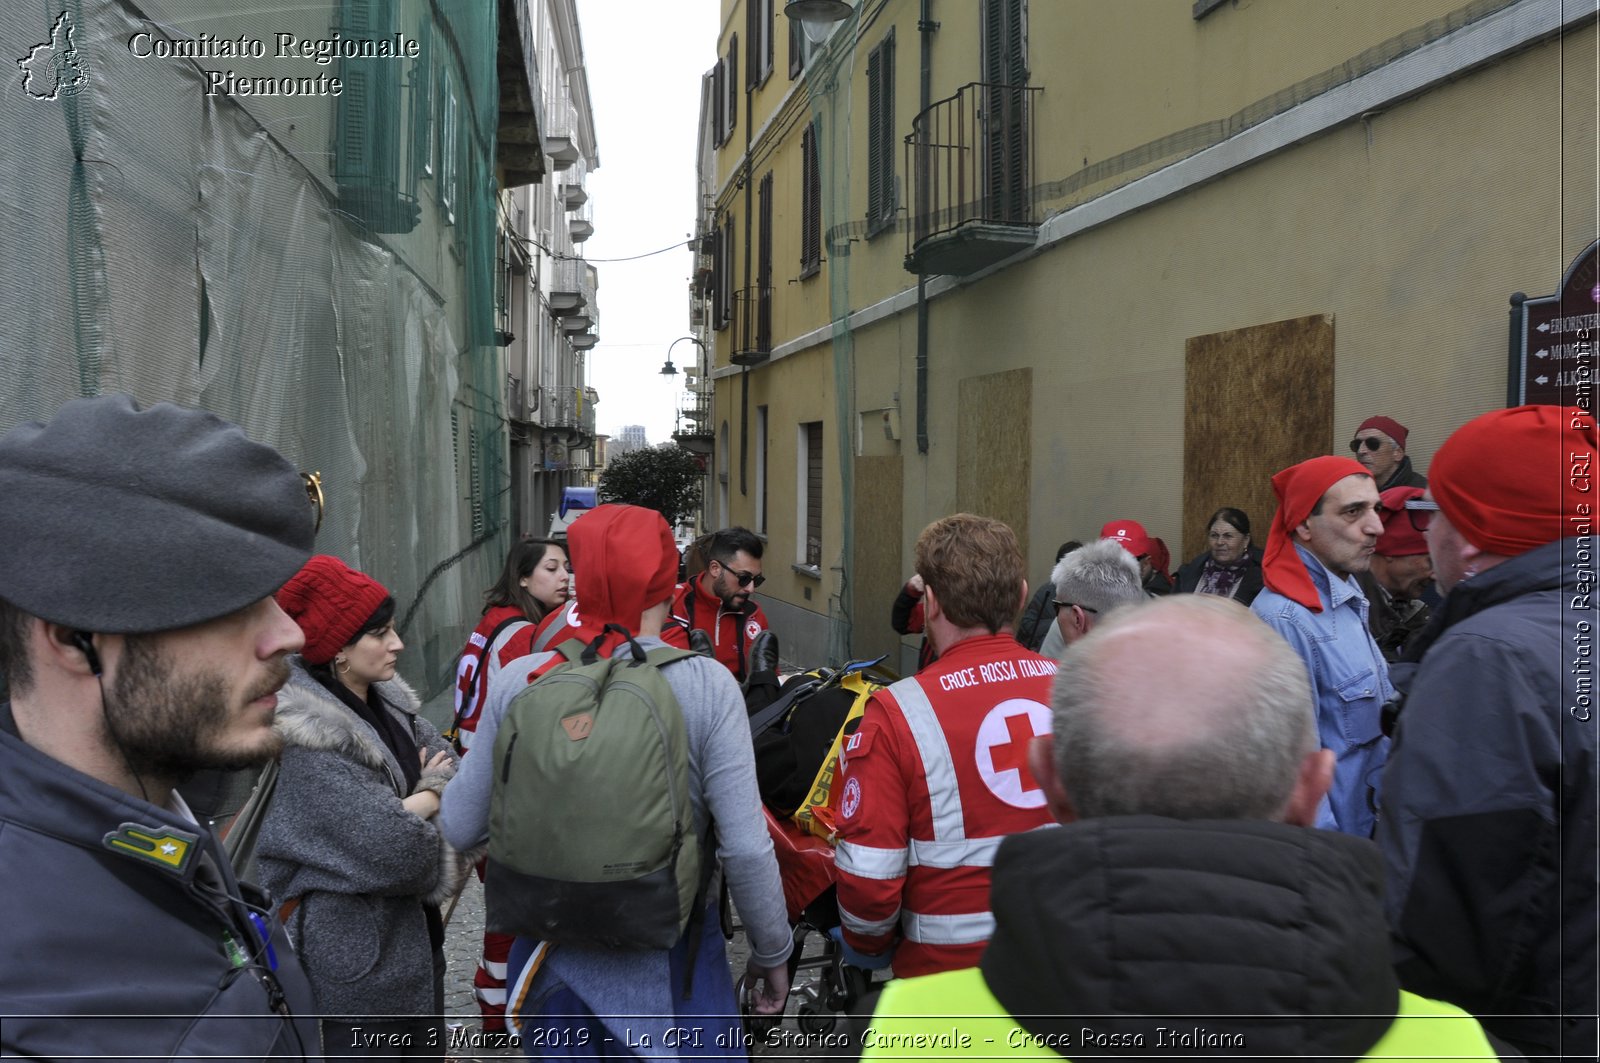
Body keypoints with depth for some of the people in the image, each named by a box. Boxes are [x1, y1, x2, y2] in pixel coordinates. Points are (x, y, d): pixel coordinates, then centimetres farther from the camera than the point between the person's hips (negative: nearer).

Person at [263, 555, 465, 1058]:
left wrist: (415, 802, -17)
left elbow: (452, 765, 1)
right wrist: (429, 798, -8)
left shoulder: (385, 702, 4)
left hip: (412, 937, 9)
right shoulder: (307, 738, -24)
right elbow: (395, 849, -28)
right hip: (353, 956, -9)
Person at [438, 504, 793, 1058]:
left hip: (552, 948, 3)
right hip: (670, 957, -2)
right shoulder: (707, 684, -17)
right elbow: (746, 849, -18)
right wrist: (772, 952, -3)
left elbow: (460, 827, -4)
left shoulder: (520, 680, -10)